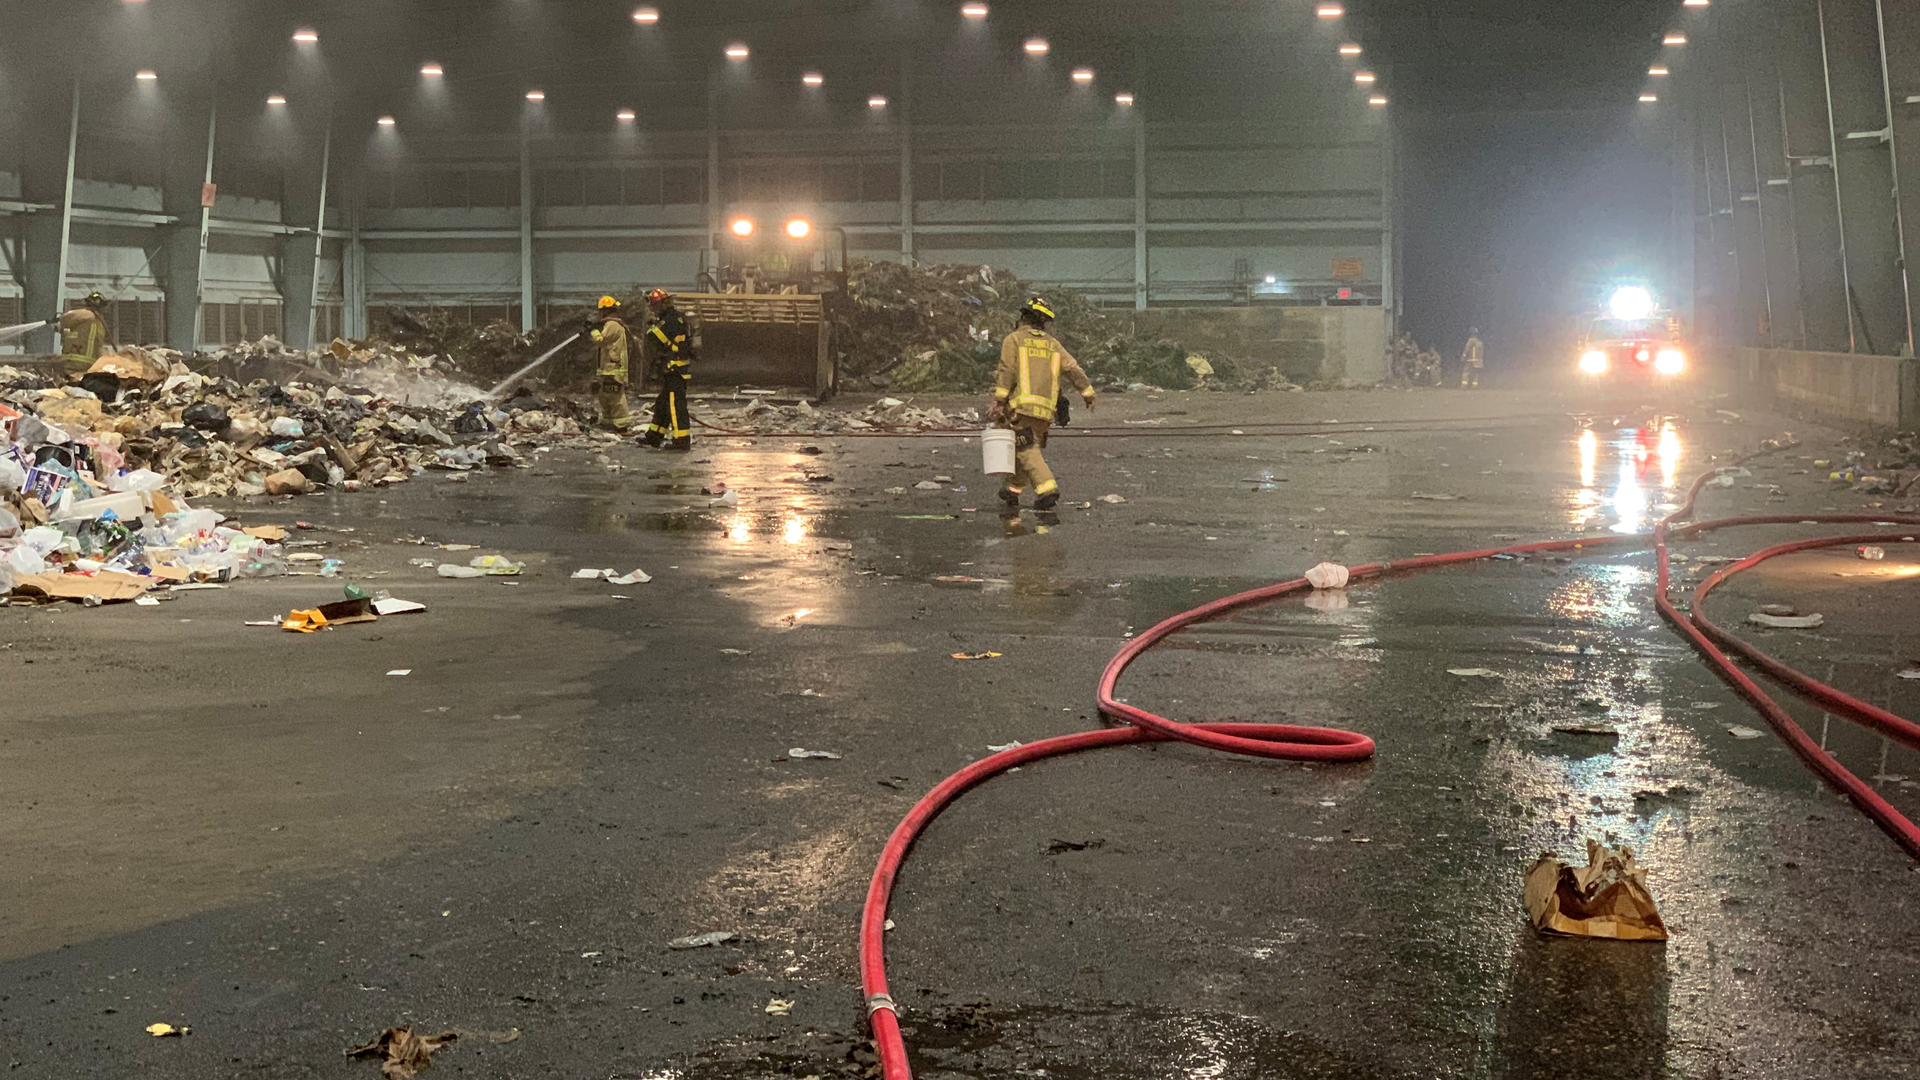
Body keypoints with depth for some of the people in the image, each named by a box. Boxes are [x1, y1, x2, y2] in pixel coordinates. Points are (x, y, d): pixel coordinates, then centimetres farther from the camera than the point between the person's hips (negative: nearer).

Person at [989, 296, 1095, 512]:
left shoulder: (1013, 340, 2)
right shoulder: (1053, 344, 14)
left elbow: (1006, 373, -8)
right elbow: (1074, 370, 9)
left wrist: (998, 403, -11)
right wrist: (1089, 394, 15)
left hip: (1021, 406, -5)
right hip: (1045, 412, 5)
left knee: (1027, 452, -8)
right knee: (1026, 449, 18)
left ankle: (1048, 490, -24)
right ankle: (1012, 492, 27)